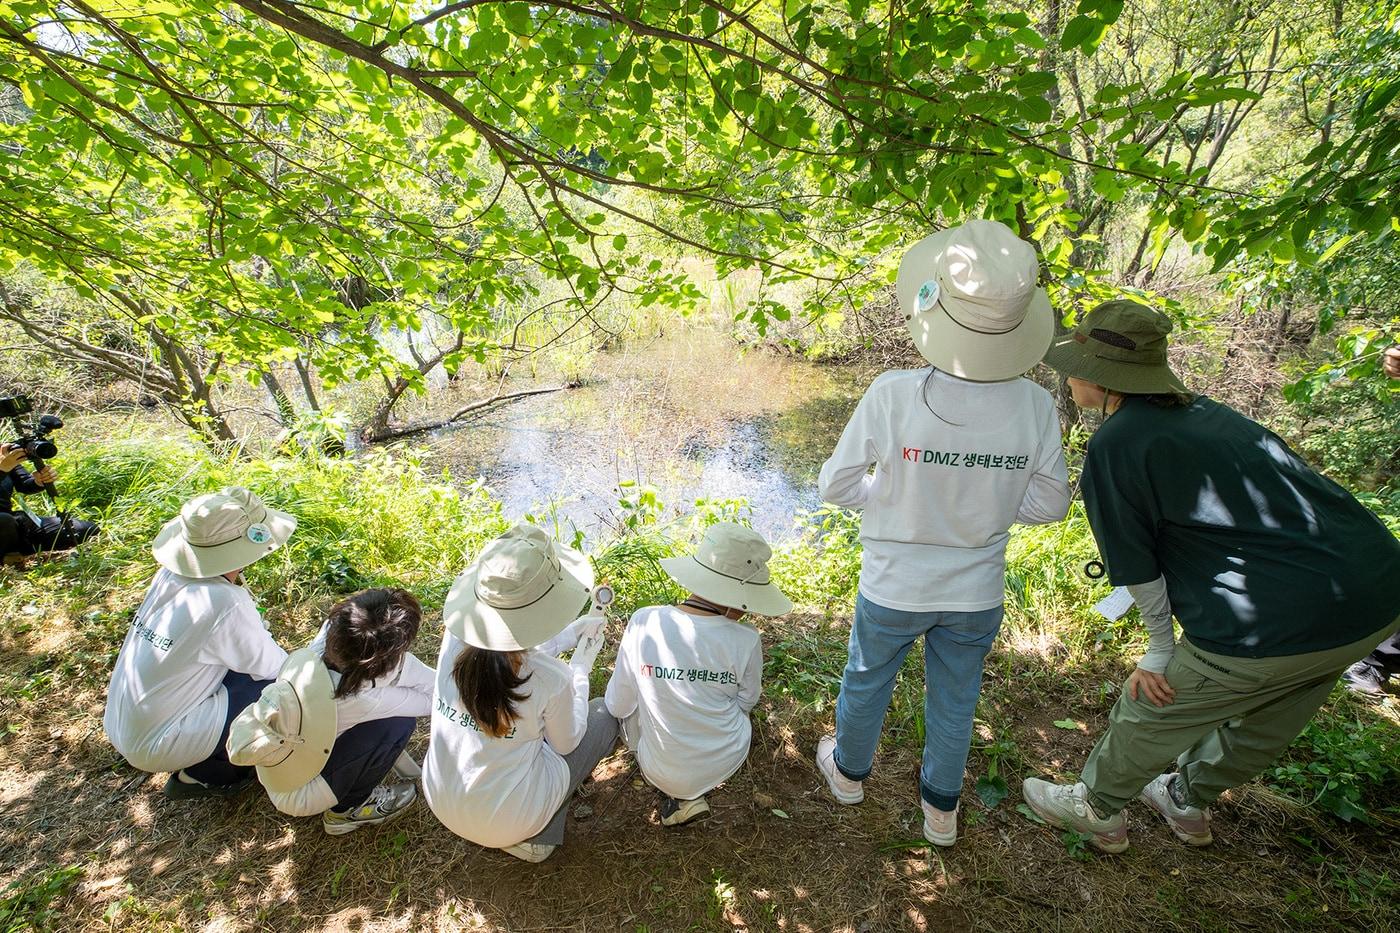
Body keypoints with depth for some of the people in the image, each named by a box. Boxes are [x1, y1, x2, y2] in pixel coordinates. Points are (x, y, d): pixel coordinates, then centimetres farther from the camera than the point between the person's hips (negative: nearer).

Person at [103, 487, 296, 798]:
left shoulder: (171, 574, -8)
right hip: (153, 746, -8)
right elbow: (276, 668, -14)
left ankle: (195, 767, 16)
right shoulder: (224, 603, -29)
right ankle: (205, 774, 4)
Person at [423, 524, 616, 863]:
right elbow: (565, 743, -7)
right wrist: (581, 667, 1)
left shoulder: (455, 640, -17)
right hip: (508, 821, -4)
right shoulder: (551, 678, -29)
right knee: (604, 714, 9)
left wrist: (570, 633, 8)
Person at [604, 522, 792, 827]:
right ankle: (689, 794, 20)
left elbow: (618, 705, -9)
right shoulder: (745, 640, -21)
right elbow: (747, 702, -2)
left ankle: (677, 796, 17)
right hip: (728, 762, 1)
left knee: (632, 708, 26)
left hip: (661, 771, -1)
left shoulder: (644, 622, -22)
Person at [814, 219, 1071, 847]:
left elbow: (834, 487, -17)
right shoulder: (1035, 406, -17)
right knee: (955, 702, 26)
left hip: (893, 588, -2)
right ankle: (941, 809, 49)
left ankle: (849, 771, 53)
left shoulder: (893, 394, -27)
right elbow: (1050, 505, -4)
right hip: (977, 596, 2)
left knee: (866, 683, 26)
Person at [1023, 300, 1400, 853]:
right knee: (1264, 720, 28)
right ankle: (1189, 803, 53)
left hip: (1276, 626, -8)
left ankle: (1097, 811, 37)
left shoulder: (1113, 445, -14)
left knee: (1150, 713, 14)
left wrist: (1161, 652, 7)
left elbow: (1138, 570, -8)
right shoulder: (1207, 412, 11)